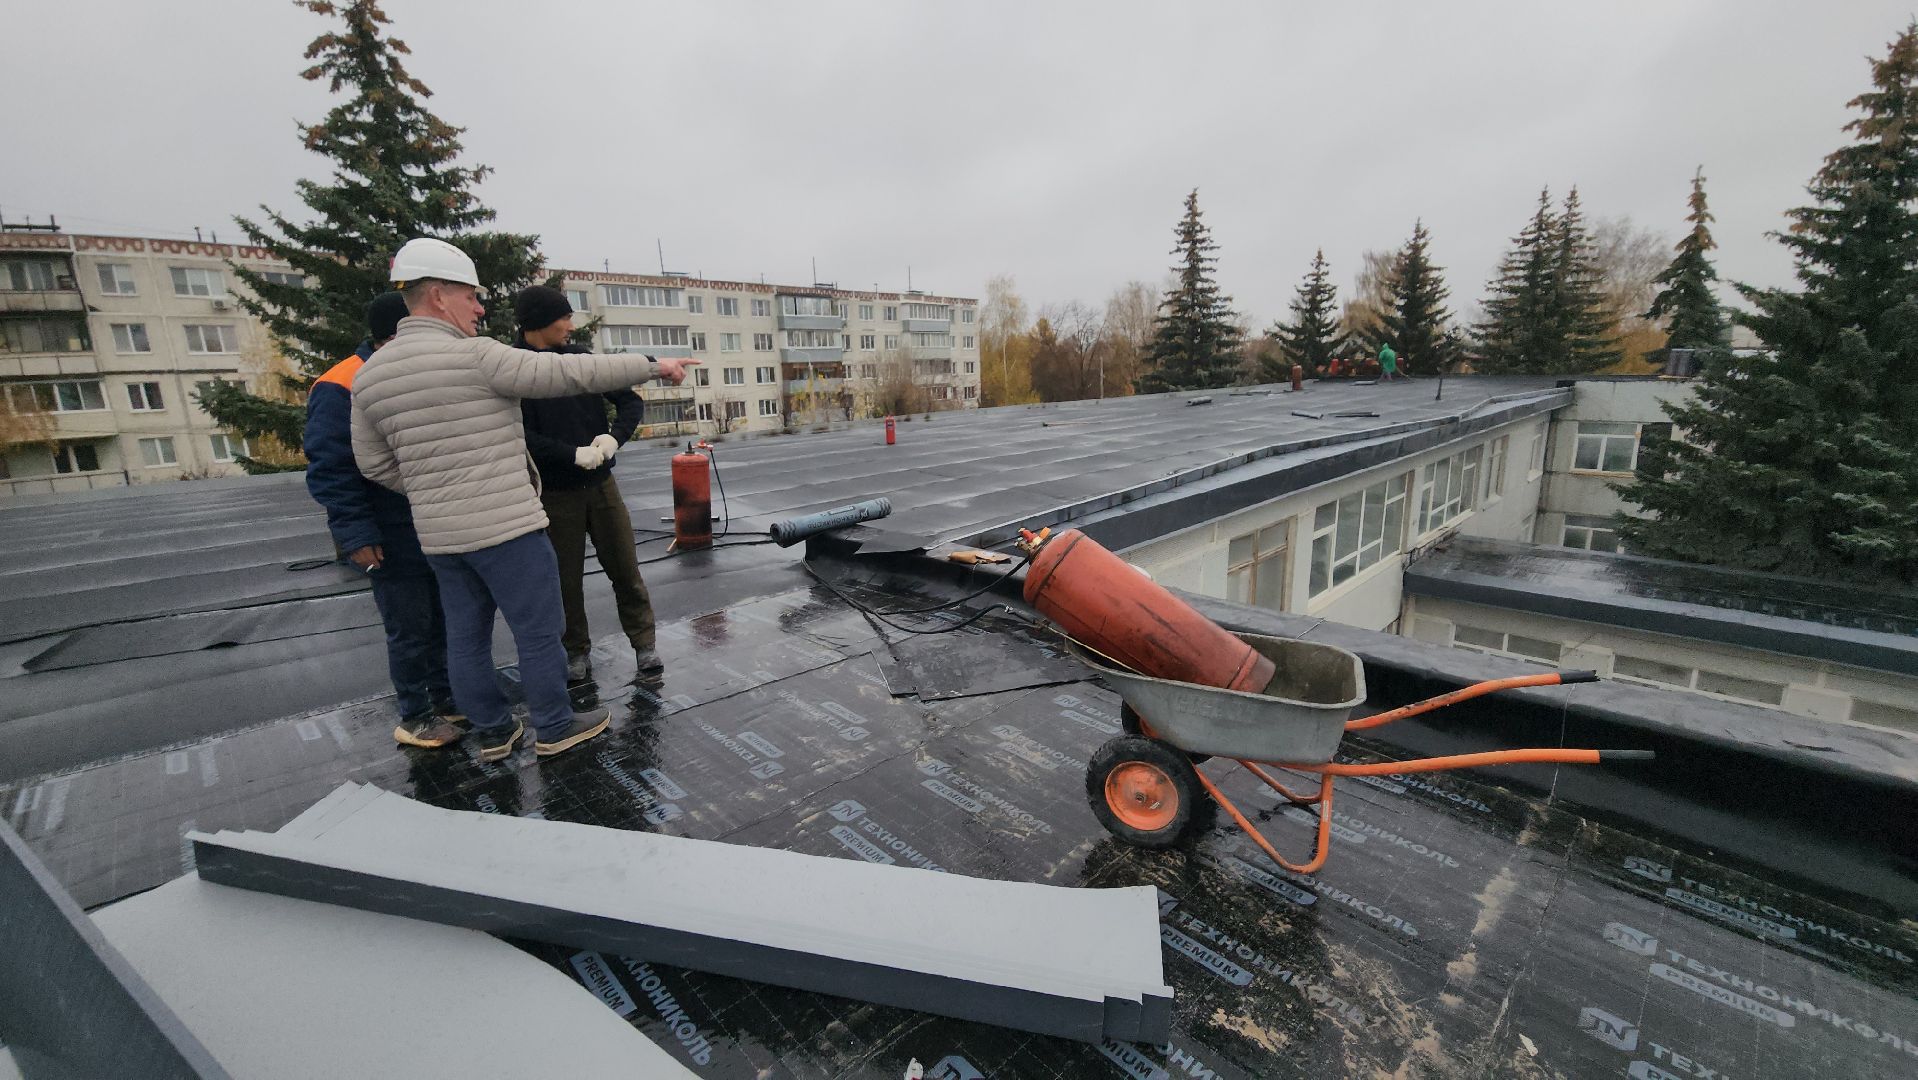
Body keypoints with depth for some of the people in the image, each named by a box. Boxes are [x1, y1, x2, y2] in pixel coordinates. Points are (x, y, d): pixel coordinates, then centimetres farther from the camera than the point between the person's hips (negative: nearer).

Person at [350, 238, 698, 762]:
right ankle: (555, 728, 17)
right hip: (505, 527, -8)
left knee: (466, 636, 15)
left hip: (439, 535, 8)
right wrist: (652, 365, -9)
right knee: (538, 631, 5)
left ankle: (492, 731, 28)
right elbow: (570, 372, -16)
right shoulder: (475, 356, -15)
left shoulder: (369, 374, 8)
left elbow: (376, 464, 12)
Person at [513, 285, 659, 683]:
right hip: (555, 495, -3)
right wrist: (574, 454, -26)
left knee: (625, 570, 4)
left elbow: (632, 402, 5)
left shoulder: (579, 356, 5)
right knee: (567, 580, 8)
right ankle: (577, 653, 23)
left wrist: (615, 436, -13)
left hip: (601, 485, 3)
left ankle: (643, 643, 16)